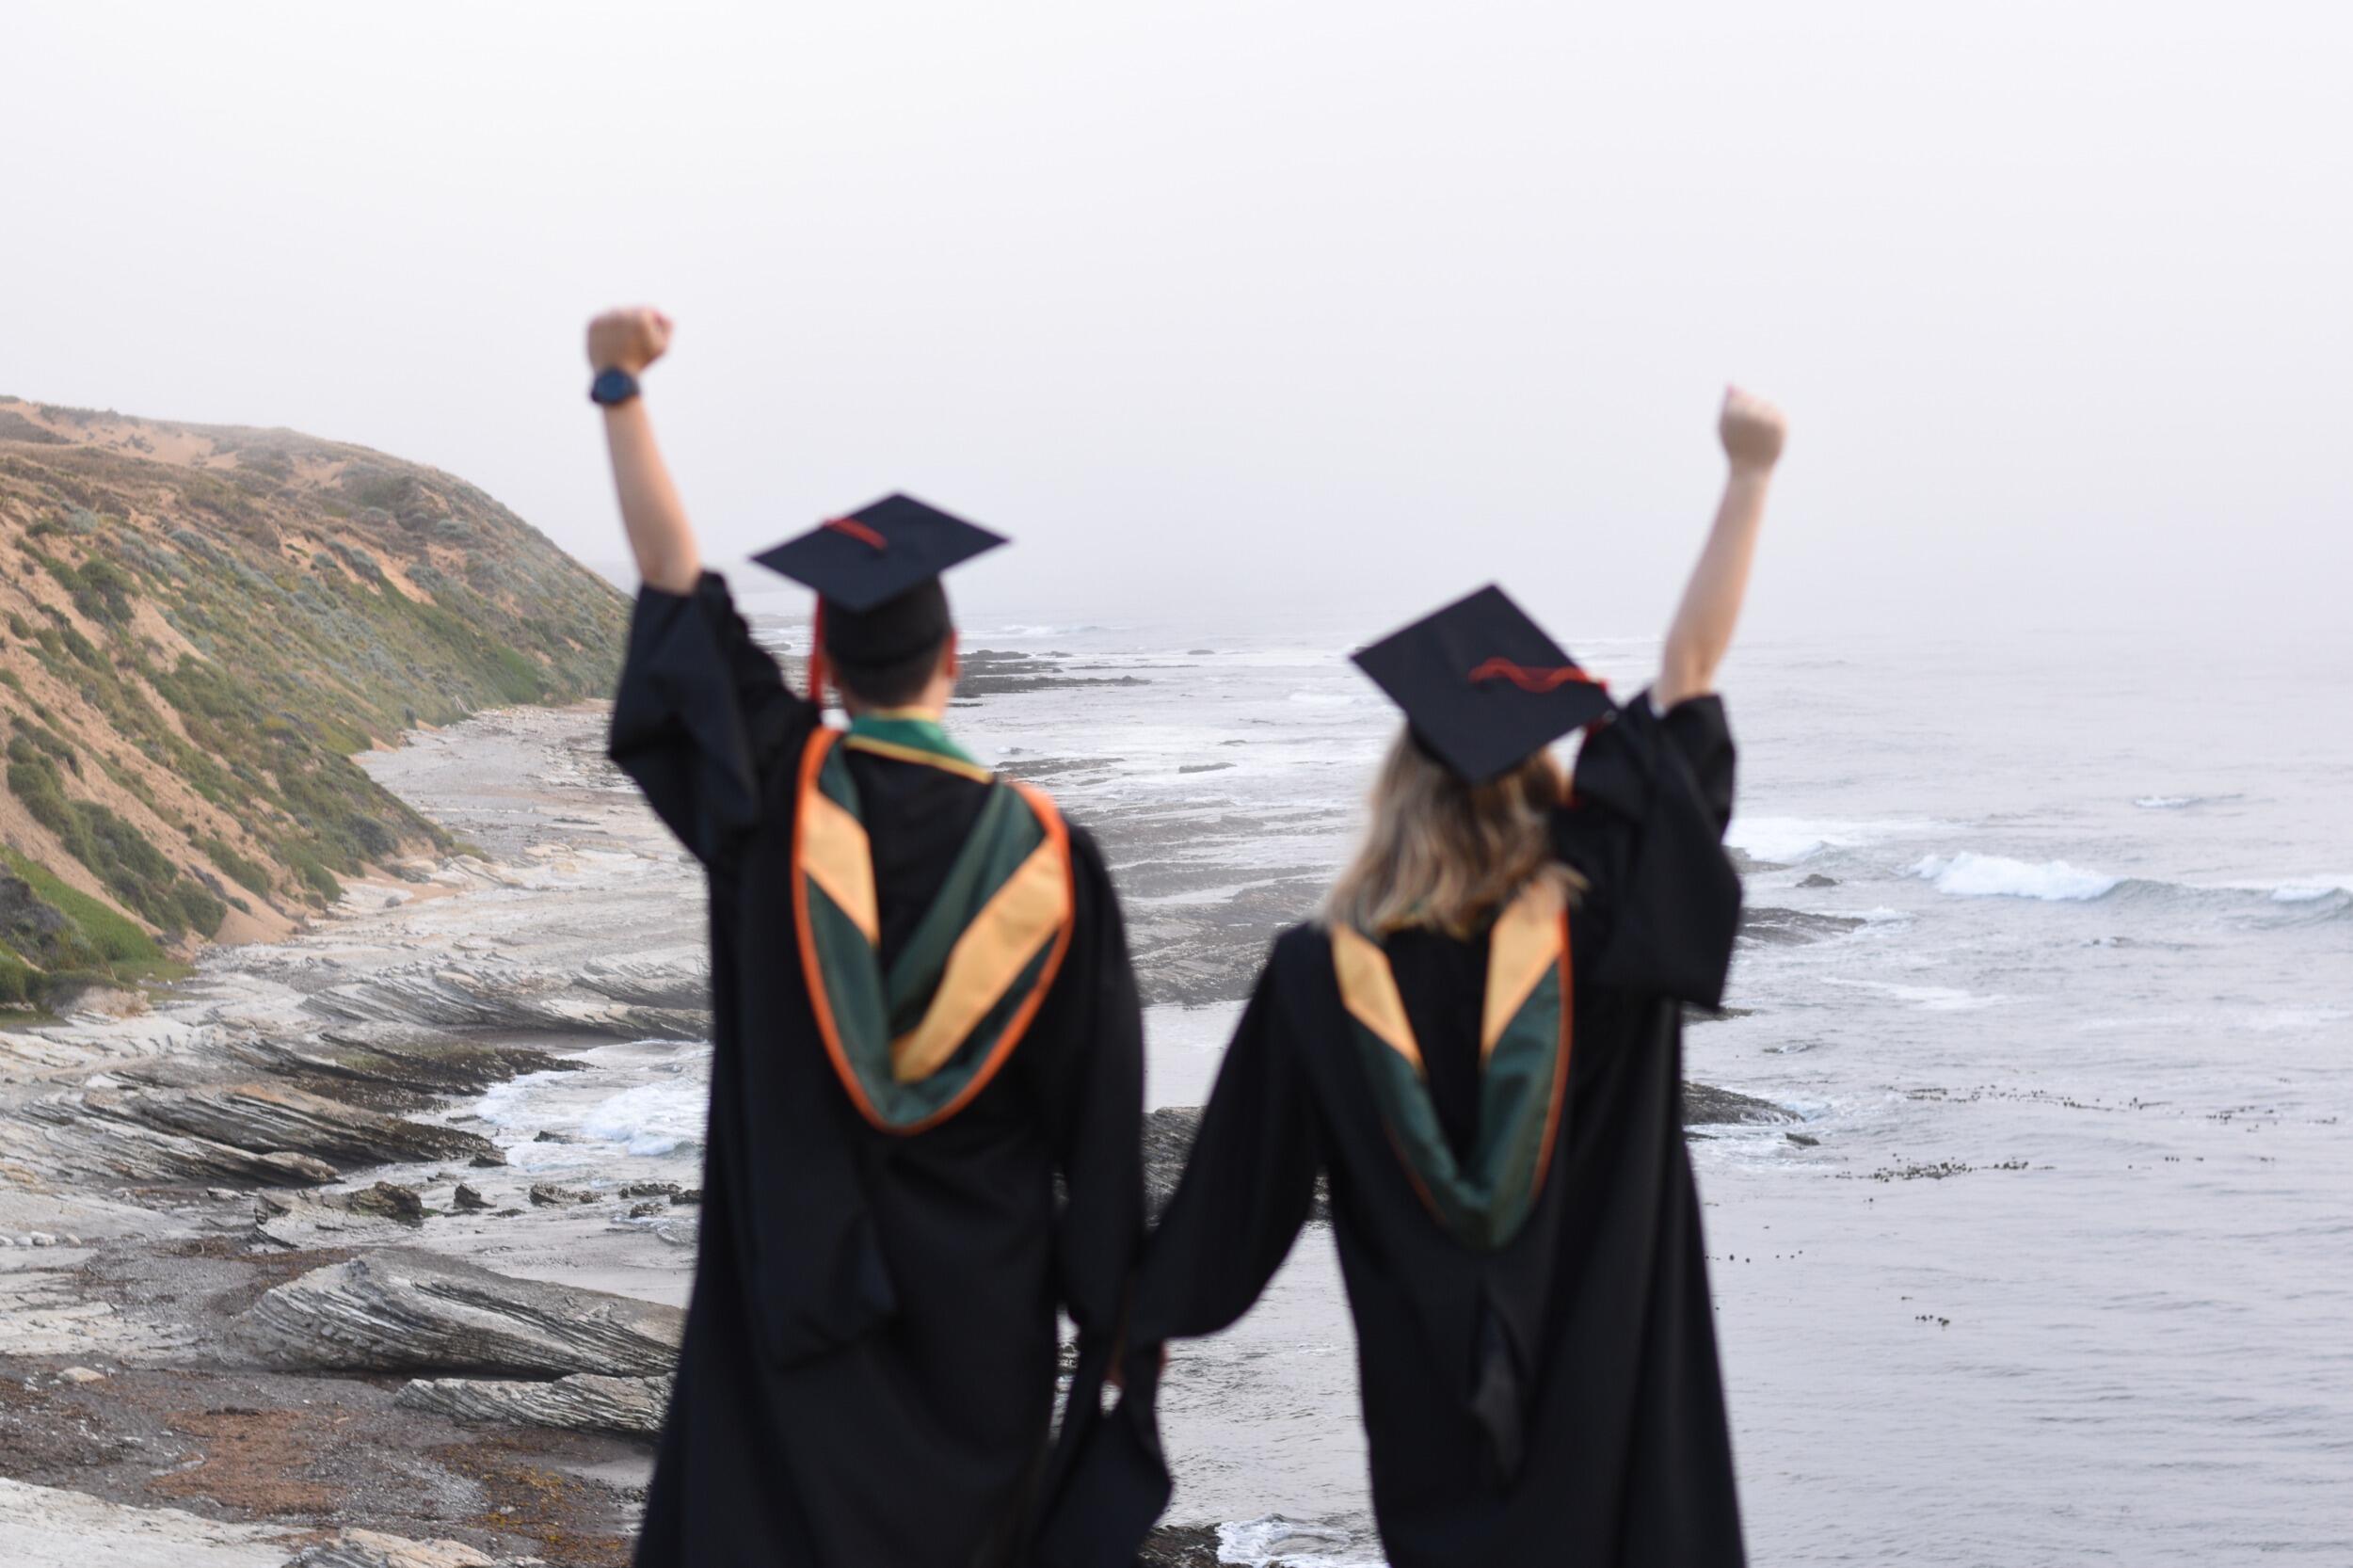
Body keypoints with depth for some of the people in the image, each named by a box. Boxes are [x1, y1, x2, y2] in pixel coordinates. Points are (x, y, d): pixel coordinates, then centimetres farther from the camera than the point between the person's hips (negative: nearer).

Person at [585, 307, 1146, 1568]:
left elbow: (675, 584, -6)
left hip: (799, 1289, -1)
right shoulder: (1043, 849, -10)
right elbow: (1099, 1098, -6)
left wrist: (619, 388, -3)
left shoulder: (772, 796, -11)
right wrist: (1117, 1295, 4)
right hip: (984, 1308, 1)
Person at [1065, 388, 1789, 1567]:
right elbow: (1690, 666, -10)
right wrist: (1749, 472, -8)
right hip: (1611, 1369, -1)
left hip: (1432, 1386, 1)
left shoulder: (1326, 973, -8)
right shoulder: (1598, 907, -11)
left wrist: (1152, 1313, 13)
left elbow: (1240, 1168, -1)